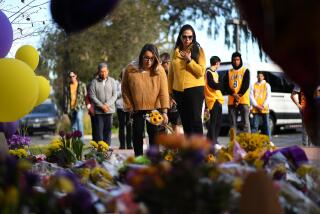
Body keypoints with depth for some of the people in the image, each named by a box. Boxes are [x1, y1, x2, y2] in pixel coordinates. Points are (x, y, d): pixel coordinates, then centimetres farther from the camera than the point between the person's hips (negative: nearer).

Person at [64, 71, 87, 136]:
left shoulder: (82, 85, 5)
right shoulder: (67, 87, 11)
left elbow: (85, 95, 4)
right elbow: (66, 98, 14)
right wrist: (66, 109, 9)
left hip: (79, 106, -4)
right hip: (71, 108, 4)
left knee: (79, 118, -30)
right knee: (73, 126, 5)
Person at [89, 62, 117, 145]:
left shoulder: (112, 81, 7)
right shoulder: (94, 82, 1)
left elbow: (114, 95, 3)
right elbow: (92, 96, -4)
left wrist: (107, 104, -10)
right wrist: (101, 106, -11)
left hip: (109, 110, 1)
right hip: (98, 111, -1)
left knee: (108, 129, 3)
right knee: (99, 130, -2)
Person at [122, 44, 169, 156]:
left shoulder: (159, 70, -12)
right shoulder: (130, 69, -9)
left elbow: (163, 92, -14)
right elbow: (125, 89, 1)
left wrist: (164, 111, -18)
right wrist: (129, 107, -1)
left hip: (154, 107, -1)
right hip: (137, 108, 1)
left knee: (153, 132, -2)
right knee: (137, 133, 5)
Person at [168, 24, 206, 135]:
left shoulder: (198, 50, 2)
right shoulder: (176, 52, 12)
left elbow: (201, 72, -7)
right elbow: (171, 74, 12)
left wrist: (189, 60, -13)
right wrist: (170, 93, 7)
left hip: (195, 89, -4)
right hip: (178, 91, 4)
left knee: (195, 120, -9)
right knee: (185, 122, 10)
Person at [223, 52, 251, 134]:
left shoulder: (245, 71, 8)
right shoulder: (229, 72, 15)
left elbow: (246, 85, -4)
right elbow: (225, 86, 4)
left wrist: (239, 95, -15)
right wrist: (233, 94, -13)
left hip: (243, 100, -3)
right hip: (231, 101, 3)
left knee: (245, 122, -9)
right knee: (233, 124, 3)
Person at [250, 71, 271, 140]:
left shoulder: (267, 85, 10)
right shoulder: (253, 85, 11)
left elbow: (268, 96, 2)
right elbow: (251, 96, 4)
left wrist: (263, 106, -10)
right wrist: (256, 106, -9)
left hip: (265, 109, 0)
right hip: (256, 109, 0)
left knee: (266, 125, 0)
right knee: (255, 125, -3)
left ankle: (269, 140, 2)